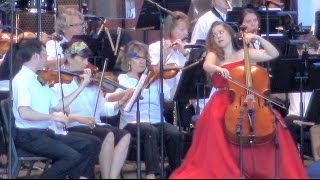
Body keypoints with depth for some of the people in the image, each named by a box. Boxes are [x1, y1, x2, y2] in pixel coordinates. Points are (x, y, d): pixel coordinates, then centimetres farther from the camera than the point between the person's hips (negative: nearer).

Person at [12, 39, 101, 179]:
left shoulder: (39, 79, 14)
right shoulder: (22, 79, -12)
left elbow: (58, 106, 12)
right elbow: (24, 113, -25)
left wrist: (82, 86, 14)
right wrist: (54, 116, -21)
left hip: (46, 131, 9)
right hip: (29, 135, -9)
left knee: (92, 143, 1)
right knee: (72, 156, -25)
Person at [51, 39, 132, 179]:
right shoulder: (58, 81, -2)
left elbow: (102, 108, 12)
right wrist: (78, 118, -27)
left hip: (94, 125, 6)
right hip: (72, 128, -6)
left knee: (124, 135, -17)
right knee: (108, 135, -28)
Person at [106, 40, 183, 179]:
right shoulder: (122, 79, 11)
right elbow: (109, 99, -7)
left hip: (157, 122, 3)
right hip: (133, 123, -3)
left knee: (175, 134, -26)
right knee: (150, 131, -34)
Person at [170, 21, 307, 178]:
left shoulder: (244, 53, 13)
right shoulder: (213, 55, 10)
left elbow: (274, 54, 9)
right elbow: (207, 66, -14)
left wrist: (258, 38, 0)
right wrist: (218, 69, -36)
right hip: (223, 100, -1)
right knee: (214, 119, -35)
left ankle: (263, 167, -12)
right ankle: (225, 168, -26)